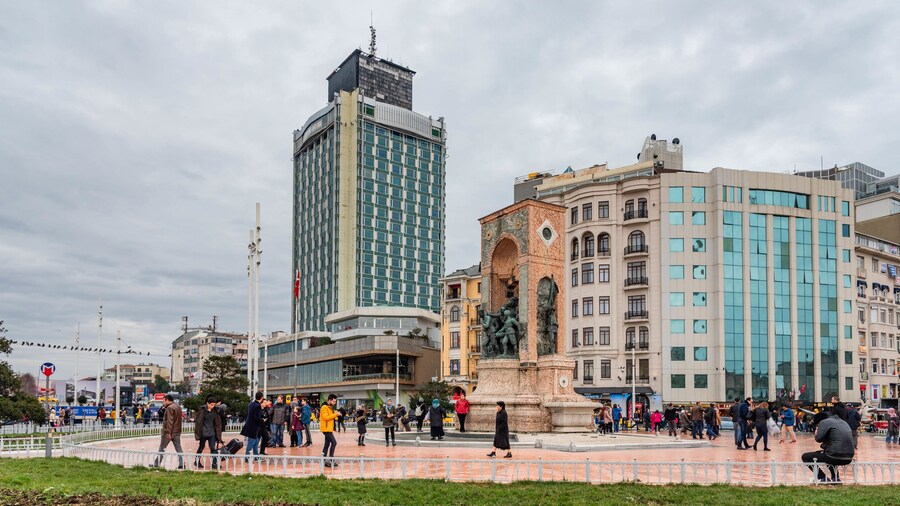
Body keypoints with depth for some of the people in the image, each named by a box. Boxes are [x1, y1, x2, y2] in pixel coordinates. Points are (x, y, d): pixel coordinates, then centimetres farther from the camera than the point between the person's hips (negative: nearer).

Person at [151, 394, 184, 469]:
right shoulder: (178, 407, 13)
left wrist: (168, 432, -22)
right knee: (179, 449, 4)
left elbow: (169, 421, -21)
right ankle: (182, 465, -2)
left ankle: (156, 464, 13)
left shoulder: (170, 408, -14)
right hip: (177, 432, 8)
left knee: (161, 449, 5)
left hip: (169, 432, -8)